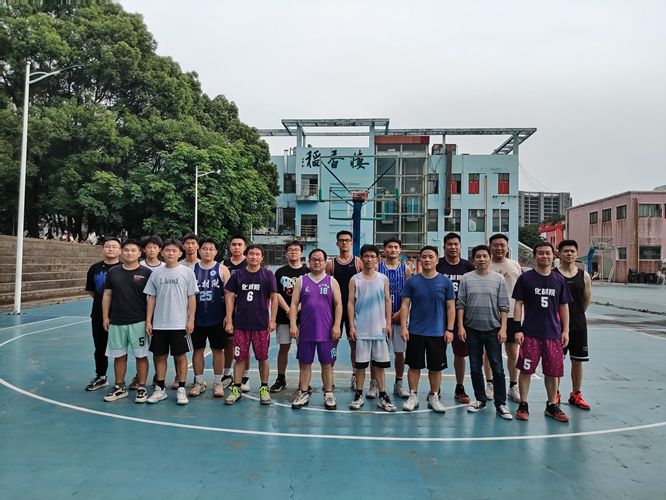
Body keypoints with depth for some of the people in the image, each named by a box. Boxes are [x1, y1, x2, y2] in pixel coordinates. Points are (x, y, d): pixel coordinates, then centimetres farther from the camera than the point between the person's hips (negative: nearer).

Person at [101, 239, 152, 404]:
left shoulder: (146, 272, -4)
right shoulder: (113, 272, 7)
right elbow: (107, 295, 11)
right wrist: (105, 317, 6)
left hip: (138, 322, -3)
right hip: (116, 322, 4)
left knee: (141, 355, 3)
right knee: (119, 355, 12)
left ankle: (141, 388, 14)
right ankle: (120, 388, 25)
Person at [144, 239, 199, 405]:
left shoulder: (187, 272, -2)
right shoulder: (156, 274, 5)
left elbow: (192, 297, -2)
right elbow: (151, 298, 8)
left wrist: (191, 319, -7)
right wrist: (148, 321, 3)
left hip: (180, 323, -3)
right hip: (159, 324, 3)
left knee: (180, 356, 4)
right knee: (159, 356, 10)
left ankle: (181, 390, 16)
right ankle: (160, 389, 23)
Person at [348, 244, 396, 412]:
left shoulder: (383, 279, 4)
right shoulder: (355, 280, 0)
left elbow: (387, 301, 7)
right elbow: (351, 303, 0)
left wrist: (388, 323, 0)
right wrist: (351, 326, -5)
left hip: (379, 328, 1)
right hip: (361, 329, -1)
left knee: (380, 364, 7)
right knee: (361, 364, 5)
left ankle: (382, 396, 14)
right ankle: (358, 395, 17)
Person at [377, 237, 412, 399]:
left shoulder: (406, 269, 5)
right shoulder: (377, 268, 0)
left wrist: (400, 312, -8)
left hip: (399, 316, 2)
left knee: (399, 352, 8)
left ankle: (398, 384, 21)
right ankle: (374, 383, 16)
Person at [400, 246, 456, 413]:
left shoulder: (445, 281, 0)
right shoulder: (412, 281, 0)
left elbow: (451, 307, 1)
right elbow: (405, 305, 0)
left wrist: (449, 329, -5)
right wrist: (403, 327, -7)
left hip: (438, 333, 0)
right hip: (415, 332, 0)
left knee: (436, 367, 10)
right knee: (414, 365, 9)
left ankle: (434, 397, 26)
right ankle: (413, 396, 23)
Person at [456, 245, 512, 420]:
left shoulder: (498, 279, 1)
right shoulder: (466, 279, 2)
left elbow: (504, 306, 0)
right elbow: (460, 305, 2)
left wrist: (503, 328, -6)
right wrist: (460, 326, -4)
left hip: (493, 329, -1)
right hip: (472, 329, 1)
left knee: (497, 368, 1)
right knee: (475, 368, 11)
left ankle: (500, 404, 11)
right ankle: (480, 400, 26)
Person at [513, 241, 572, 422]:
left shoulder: (559, 279, 7)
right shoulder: (525, 278, -2)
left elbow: (564, 306, 12)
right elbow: (518, 304, -3)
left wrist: (565, 330, 6)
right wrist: (518, 329, -9)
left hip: (553, 333, 3)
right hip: (530, 333, -3)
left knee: (552, 371, 10)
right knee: (526, 370, 2)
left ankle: (552, 406, 26)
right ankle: (523, 405, 15)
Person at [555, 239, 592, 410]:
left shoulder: (584, 276, 2)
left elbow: (587, 299, 13)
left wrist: (577, 314, 15)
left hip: (579, 325, 3)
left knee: (578, 361, 12)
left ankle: (576, 394, 27)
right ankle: (555, 394, 20)